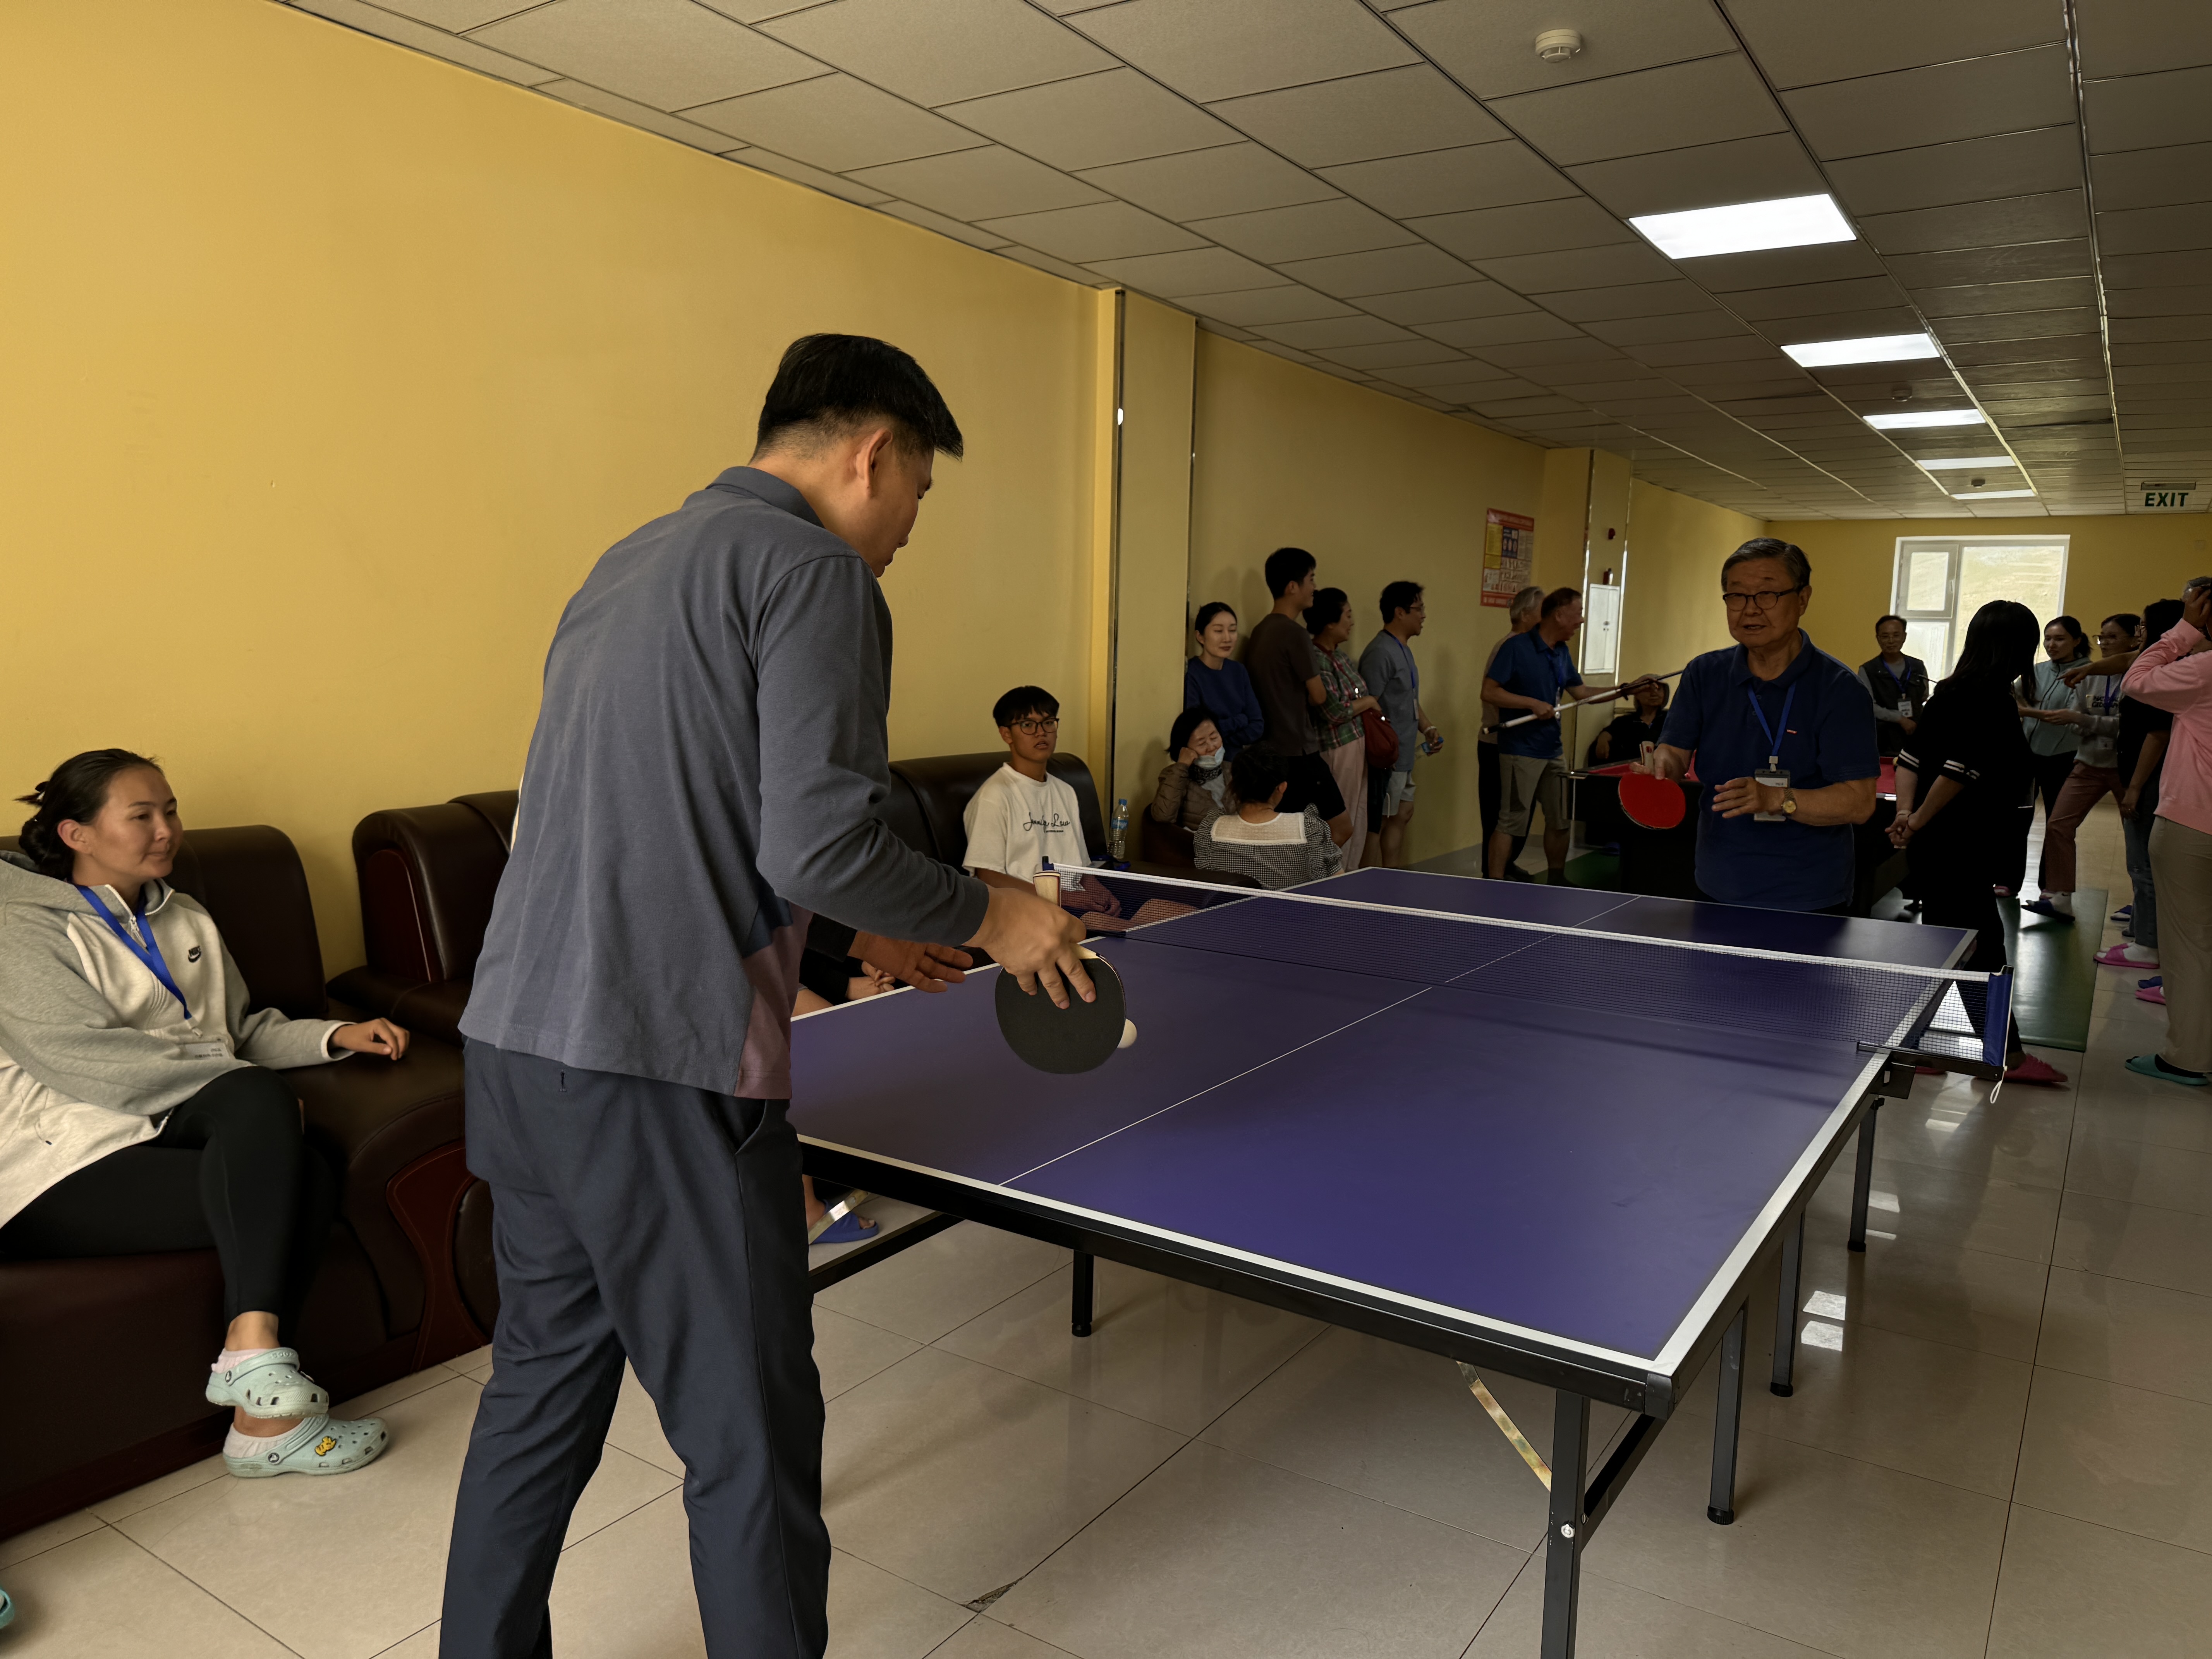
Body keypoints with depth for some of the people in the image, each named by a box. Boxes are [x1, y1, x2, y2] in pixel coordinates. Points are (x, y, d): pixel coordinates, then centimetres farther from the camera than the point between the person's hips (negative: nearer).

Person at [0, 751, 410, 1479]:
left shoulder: (186, 920, 24)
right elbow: (86, 1057, -13)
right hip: (74, 1160, -6)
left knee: (298, 1177, -29)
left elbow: (243, 1030, 23)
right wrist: (240, 1080, -16)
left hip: (181, 1130, 6)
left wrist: (336, 1035, 6)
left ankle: (263, 1412, -30)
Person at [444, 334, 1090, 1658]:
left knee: (543, 1388, 23)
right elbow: (819, 847, -19)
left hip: (515, 1039, 9)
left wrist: (855, 934, 23)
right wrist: (988, 915, -2)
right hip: (660, 1068, -9)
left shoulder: (630, 565, 19)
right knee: (749, 1438, 5)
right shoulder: (815, 574, -9)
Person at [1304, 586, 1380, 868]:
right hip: (1338, 749, -9)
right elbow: (1335, 712, -21)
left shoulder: (1339, 655, 11)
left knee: (1358, 825, 13)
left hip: (1358, 745, 9)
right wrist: (1369, 702, -6)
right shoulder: (1316, 660, -17)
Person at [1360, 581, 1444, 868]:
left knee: (1403, 815, 16)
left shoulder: (1404, 650, 16)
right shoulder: (1380, 652, -17)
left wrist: (1428, 729, 10)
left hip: (1404, 756, 11)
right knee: (1380, 823, -5)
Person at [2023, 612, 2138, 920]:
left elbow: (2128, 725, -21)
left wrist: (2078, 719, -25)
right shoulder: (2089, 677, 4)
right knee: (2058, 825, -7)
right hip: (2089, 764, 5)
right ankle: (2059, 897, -4)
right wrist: (2048, 716, -11)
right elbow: (2077, 720, 6)